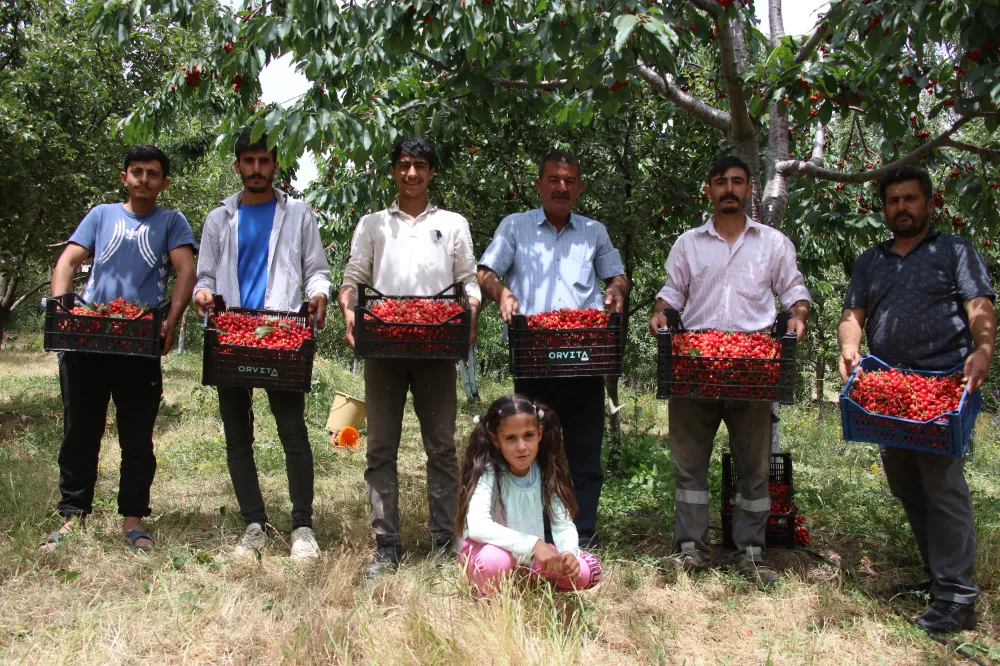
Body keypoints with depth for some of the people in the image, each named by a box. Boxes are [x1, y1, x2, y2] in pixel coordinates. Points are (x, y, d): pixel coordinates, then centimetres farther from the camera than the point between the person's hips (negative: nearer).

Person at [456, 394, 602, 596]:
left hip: (531, 556, 5)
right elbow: (476, 525, -38)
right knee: (495, 559, -38)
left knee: (582, 572, -18)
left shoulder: (546, 471, -10)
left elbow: (563, 523, -10)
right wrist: (534, 544, -45)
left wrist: (569, 552, -32)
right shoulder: (488, 471, -23)